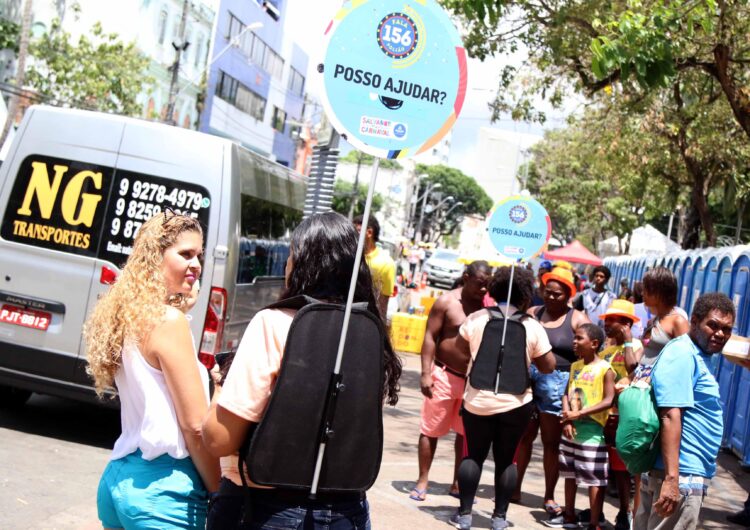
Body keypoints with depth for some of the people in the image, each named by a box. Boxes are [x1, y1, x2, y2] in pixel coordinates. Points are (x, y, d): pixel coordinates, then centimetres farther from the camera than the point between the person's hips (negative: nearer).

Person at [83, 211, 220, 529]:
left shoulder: (127, 314, 9)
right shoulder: (168, 320, -15)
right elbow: (195, 425, -14)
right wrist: (219, 494, -6)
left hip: (118, 476, 8)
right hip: (162, 488, -8)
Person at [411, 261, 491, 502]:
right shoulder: (447, 302, -7)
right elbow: (430, 337, -8)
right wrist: (426, 373, -15)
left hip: (475, 380, 4)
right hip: (445, 375, -4)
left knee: (466, 432, 11)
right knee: (431, 430, 2)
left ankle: (458, 483, 22)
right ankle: (422, 481, 13)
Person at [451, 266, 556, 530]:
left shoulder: (475, 319, -1)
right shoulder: (532, 326, -6)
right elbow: (548, 367, -2)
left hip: (478, 400, 1)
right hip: (516, 403, -1)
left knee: (473, 456, 12)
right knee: (505, 459, 10)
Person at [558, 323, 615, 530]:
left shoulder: (605, 369, -11)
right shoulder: (575, 366, 10)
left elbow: (608, 401, -17)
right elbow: (567, 394, 8)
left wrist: (579, 413, -21)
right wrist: (567, 419, -8)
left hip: (592, 431, -8)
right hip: (571, 429, 8)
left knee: (595, 479, -3)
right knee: (569, 474, 17)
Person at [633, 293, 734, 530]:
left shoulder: (695, 357, 18)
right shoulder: (682, 354, -13)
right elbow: (670, 416, -21)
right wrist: (672, 479, -27)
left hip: (687, 475, 10)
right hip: (683, 477, -10)